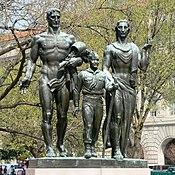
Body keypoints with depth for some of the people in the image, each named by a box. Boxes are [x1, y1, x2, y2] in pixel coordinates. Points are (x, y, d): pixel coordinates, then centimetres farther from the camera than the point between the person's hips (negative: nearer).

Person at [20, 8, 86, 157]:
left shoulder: (69, 39, 13)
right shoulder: (39, 39, 10)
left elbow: (80, 58, 15)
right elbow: (32, 61, 11)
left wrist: (73, 61, -8)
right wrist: (28, 77, -2)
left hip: (63, 80, 2)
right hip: (46, 80, -1)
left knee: (62, 115, 4)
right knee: (47, 115, -7)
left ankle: (60, 144, 20)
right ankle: (49, 148, -4)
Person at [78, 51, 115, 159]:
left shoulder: (103, 75, 15)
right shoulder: (83, 74, 8)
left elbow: (108, 87, 2)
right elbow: (77, 90, 10)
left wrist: (113, 86, -22)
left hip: (99, 102, 3)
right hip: (87, 101, -3)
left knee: (96, 126, 4)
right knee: (88, 125, -13)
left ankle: (93, 147, 15)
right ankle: (87, 149, -14)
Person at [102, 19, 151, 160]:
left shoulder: (134, 48, 16)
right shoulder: (110, 48, 8)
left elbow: (143, 67, 8)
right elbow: (105, 68, 2)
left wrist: (145, 51, -2)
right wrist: (111, 79, -16)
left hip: (130, 86, 3)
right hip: (115, 85, -3)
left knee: (127, 118, 0)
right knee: (117, 116, -15)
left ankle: (123, 150, 4)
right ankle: (116, 149, -16)